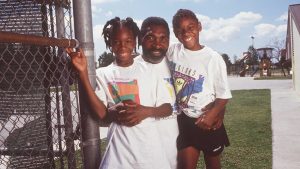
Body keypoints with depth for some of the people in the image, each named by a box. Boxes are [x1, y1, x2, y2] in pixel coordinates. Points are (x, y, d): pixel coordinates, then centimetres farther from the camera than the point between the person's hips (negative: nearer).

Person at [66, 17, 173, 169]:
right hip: (120, 146, 0)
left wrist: (147, 111, -18)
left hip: (149, 145, 0)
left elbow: (167, 108, 2)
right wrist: (83, 73, -13)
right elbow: (102, 113, -11)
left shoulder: (147, 71, -1)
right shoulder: (103, 74, 2)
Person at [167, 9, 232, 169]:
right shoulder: (172, 52, -6)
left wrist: (213, 113, -25)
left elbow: (223, 95, -11)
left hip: (209, 121, -1)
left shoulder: (213, 58, -15)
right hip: (184, 120, 2)